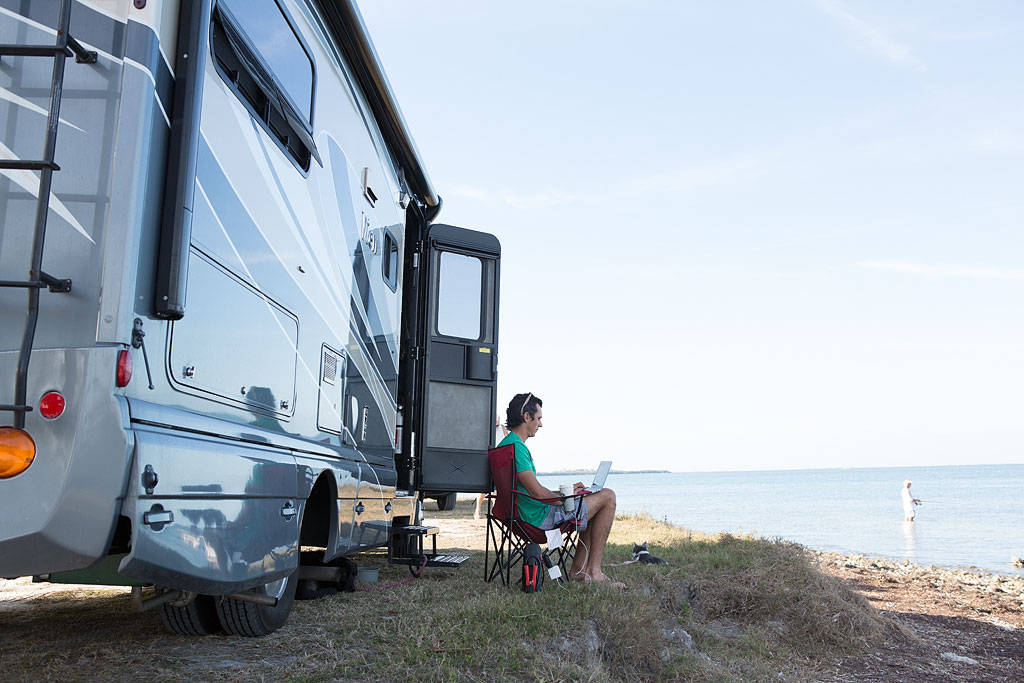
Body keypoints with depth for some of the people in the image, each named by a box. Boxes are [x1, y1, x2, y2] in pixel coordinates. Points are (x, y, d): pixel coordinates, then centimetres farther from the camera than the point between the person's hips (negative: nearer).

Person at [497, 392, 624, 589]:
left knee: (594, 502, 25)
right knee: (607, 497, -3)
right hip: (541, 516, -11)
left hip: (528, 514, 11)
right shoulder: (516, 447, -20)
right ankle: (594, 571, -2)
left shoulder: (506, 445, 14)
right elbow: (537, 493, -26)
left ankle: (579, 569, 19)